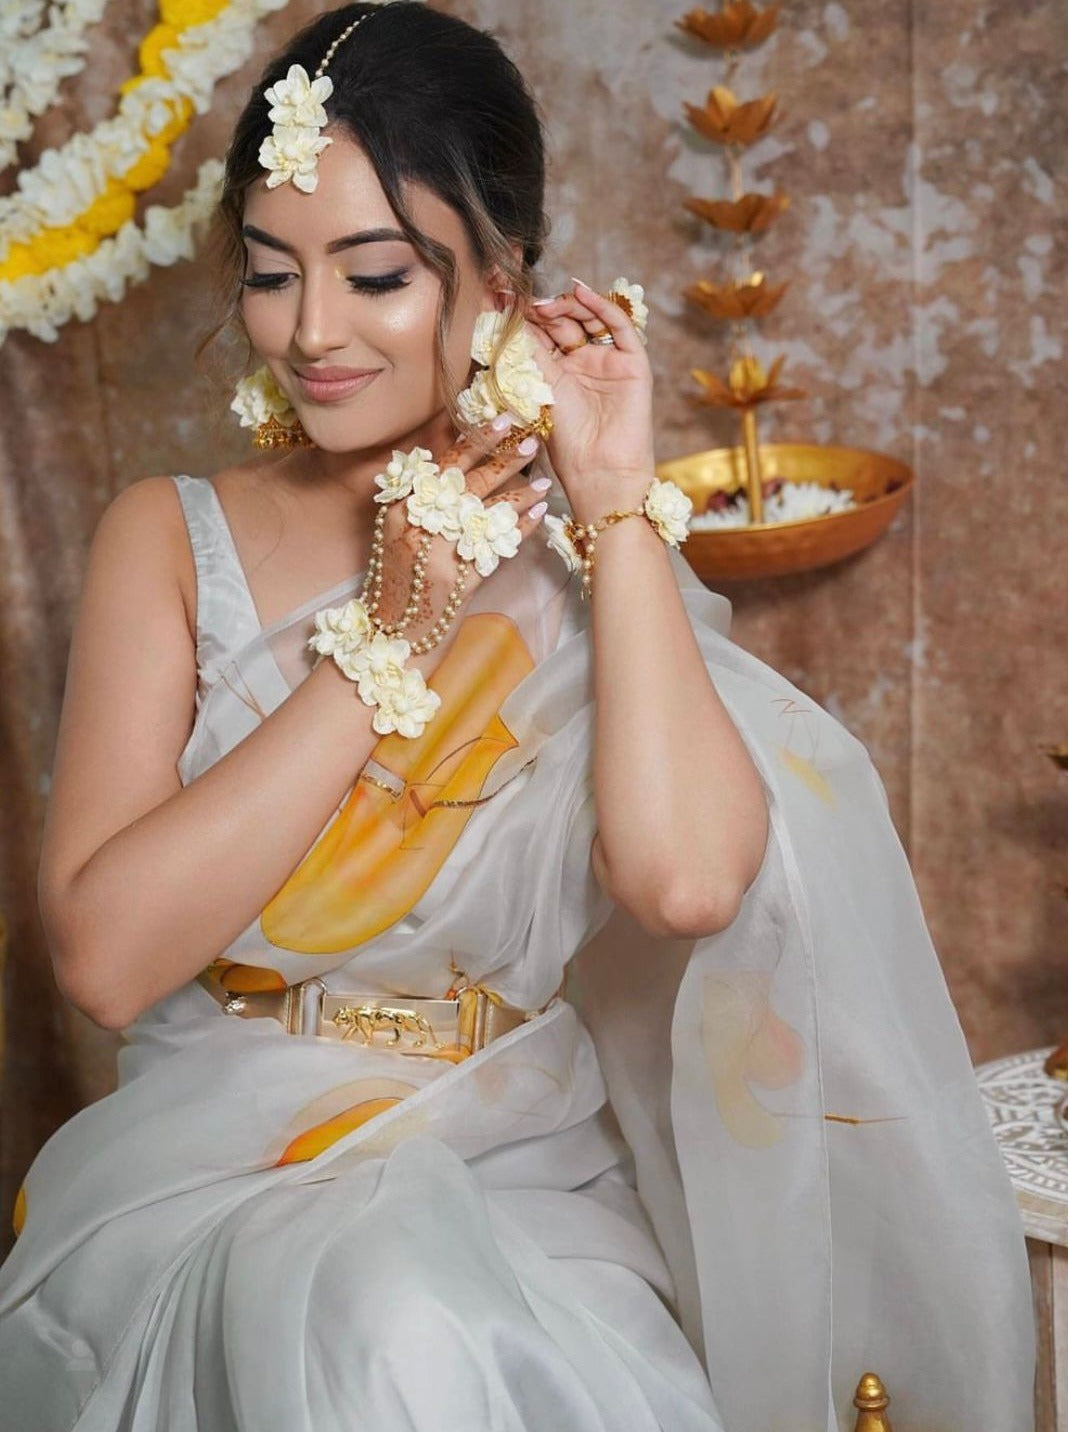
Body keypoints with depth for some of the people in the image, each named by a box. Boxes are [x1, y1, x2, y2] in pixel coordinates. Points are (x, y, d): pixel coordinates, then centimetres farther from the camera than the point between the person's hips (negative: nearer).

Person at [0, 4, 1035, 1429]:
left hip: (521, 1179, 0)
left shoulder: (590, 558, -1)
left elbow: (684, 878, -23)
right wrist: (385, 641, -13)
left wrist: (617, 497, -14)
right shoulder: (170, 535, 2)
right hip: (225, 1166, 0)